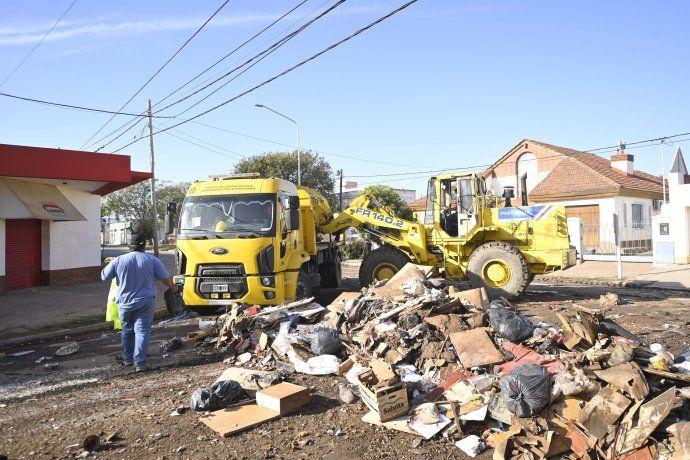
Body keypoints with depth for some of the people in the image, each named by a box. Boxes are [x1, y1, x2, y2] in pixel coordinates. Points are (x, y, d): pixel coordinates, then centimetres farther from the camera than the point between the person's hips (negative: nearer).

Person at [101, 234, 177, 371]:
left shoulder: (118, 261, -2)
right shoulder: (152, 260, -5)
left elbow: (104, 277, 9)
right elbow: (166, 279, -3)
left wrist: (110, 263, 27)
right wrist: (173, 288, 16)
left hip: (125, 303, 2)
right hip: (145, 303, -2)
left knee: (127, 331, 18)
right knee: (142, 331, -1)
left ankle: (128, 359, 29)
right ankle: (140, 363, -6)